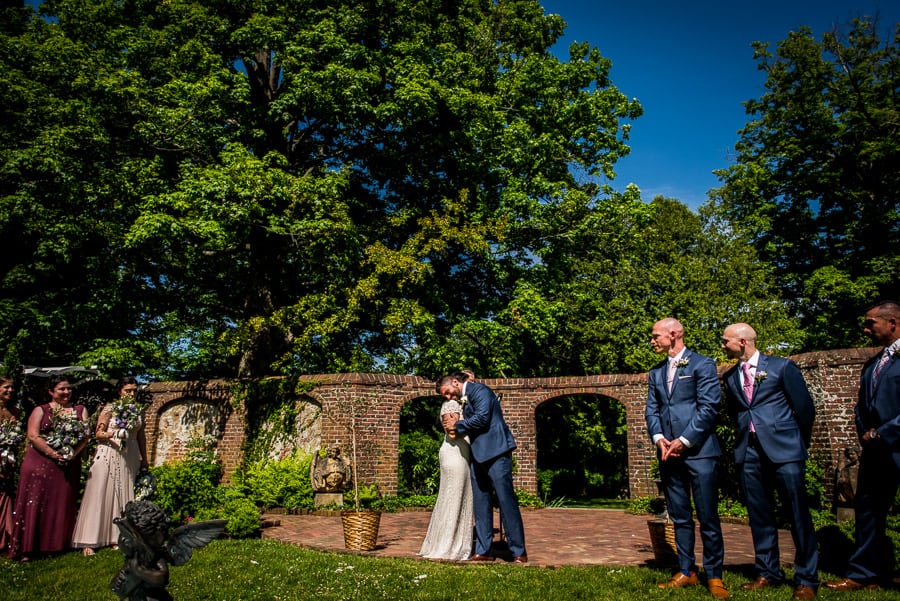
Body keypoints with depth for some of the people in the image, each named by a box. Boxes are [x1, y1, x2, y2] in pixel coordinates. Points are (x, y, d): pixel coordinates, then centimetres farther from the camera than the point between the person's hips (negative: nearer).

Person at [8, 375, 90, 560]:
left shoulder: (80, 410, 12)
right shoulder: (41, 410, 5)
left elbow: (85, 436, 6)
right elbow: (33, 436, -7)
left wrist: (73, 454, -11)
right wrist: (53, 454, -16)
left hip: (69, 466, 3)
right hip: (41, 464, -3)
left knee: (63, 506, 5)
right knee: (35, 504, -4)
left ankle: (57, 544, 14)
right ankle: (27, 548, 1)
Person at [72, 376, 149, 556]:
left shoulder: (137, 411, 12)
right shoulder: (109, 408, -2)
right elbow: (98, 433, -6)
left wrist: (144, 460, 17)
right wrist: (113, 434, -25)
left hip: (130, 458, 5)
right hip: (109, 456, -4)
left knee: (124, 497, 5)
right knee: (100, 496, -4)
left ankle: (117, 537, 13)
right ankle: (88, 541, 1)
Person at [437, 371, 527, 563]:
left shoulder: (479, 390, -6)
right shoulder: (463, 400, 21)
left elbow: (482, 417, -18)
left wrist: (457, 425, -5)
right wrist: (451, 425, 4)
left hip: (495, 453, -9)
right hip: (477, 456, 9)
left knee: (506, 501, -6)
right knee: (481, 504, 8)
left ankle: (519, 553, 0)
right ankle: (483, 551, 15)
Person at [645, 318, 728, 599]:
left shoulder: (702, 364, -2)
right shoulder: (656, 373, 17)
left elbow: (709, 407, -10)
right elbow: (651, 409, 12)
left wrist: (684, 441, -14)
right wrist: (658, 438, -6)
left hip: (698, 450, -6)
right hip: (669, 452, 6)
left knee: (708, 517, -1)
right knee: (680, 517, 10)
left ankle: (714, 576, 11)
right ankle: (686, 572, 19)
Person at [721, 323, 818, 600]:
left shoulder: (782, 367, -2)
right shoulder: (730, 376, 11)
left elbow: (805, 407, 3)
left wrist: (800, 442, 10)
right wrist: (747, 435, 14)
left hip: (784, 450, -5)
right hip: (749, 453, 5)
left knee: (799, 514, 0)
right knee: (759, 515, 9)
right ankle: (768, 573, 21)